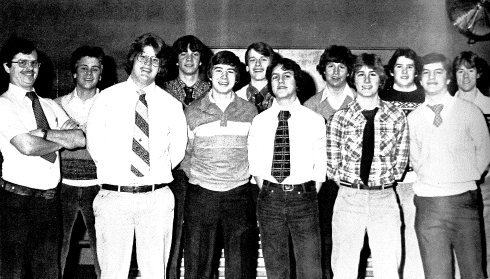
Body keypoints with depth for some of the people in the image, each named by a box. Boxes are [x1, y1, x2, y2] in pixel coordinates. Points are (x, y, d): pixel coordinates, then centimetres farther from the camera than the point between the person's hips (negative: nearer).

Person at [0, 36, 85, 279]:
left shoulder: (50, 105, 15)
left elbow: (80, 139, 1)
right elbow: (27, 146, -17)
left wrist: (42, 133, -10)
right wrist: (61, 140, -2)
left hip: (49, 201, 6)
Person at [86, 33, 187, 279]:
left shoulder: (171, 105, 7)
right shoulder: (108, 98, 4)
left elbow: (178, 149, 16)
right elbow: (94, 143, 7)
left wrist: (159, 171, 11)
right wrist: (113, 170, 5)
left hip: (157, 199, 1)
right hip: (114, 196, -1)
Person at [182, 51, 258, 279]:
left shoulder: (249, 111, 5)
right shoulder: (193, 111, 3)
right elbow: (184, 150, 12)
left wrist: (249, 173, 6)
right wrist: (193, 175, 2)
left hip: (239, 194, 1)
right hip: (201, 194, 0)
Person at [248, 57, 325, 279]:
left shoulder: (314, 120, 3)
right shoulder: (259, 121, 6)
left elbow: (320, 165, 4)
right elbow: (255, 165, 8)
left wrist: (310, 198, -2)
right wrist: (267, 195, 1)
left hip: (304, 197, -1)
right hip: (270, 198, 1)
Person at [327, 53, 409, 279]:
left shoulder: (396, 117, 3)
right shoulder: (339, 118, 0)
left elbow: (400, 163, 7)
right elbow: (332, 166, 3)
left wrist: (381, 181, 2)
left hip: (385, 198, 1)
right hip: (349, 198, -1)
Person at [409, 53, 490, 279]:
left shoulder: (469, 111, 2)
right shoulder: (412, 118, 6)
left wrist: (466, 178, 8)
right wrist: (429, 179, 9)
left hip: (463, 202, -1)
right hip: (427, 203, 1)